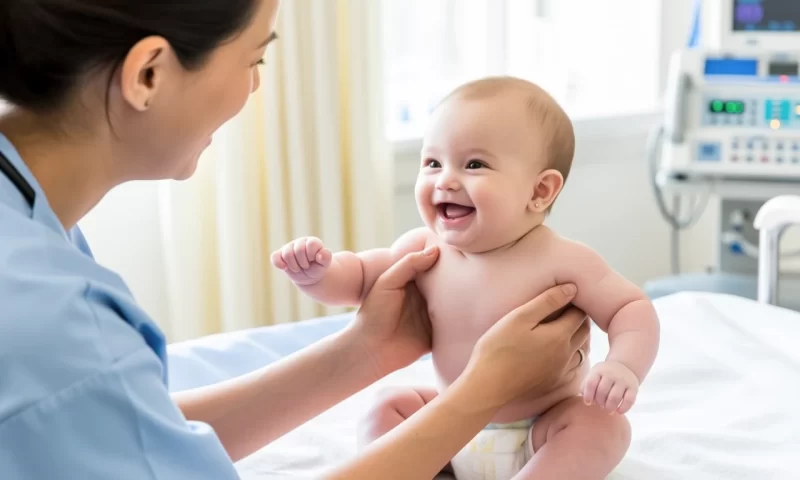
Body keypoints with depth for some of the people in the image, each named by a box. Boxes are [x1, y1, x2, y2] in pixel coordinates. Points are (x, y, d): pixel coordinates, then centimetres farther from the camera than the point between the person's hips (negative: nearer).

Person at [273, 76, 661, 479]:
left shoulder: (560, 261, -22)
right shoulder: (423, 249, -7)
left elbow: (632, 308, -15)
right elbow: (358, 277, 6)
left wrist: (625, 366, -35)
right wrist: (317, 272, -16)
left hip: (542, 435, -4)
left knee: (603, 426, -28)